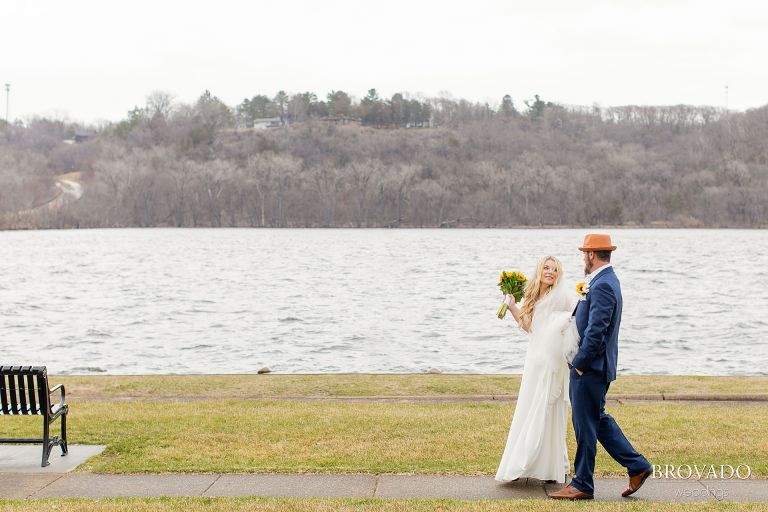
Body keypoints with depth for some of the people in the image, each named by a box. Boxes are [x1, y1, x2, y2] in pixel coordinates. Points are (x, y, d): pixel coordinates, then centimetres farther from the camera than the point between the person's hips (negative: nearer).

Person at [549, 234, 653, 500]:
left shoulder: (602, 286, -20)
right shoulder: (607, 280, 13)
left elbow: (595, 332, -25)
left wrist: (579, 364, -16)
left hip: (590, 368, -10)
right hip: (594, 367, 10)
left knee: (585, 425, 0)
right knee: (598, 419, 18)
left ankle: (582, 485, 10)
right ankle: (637, 466, 21)